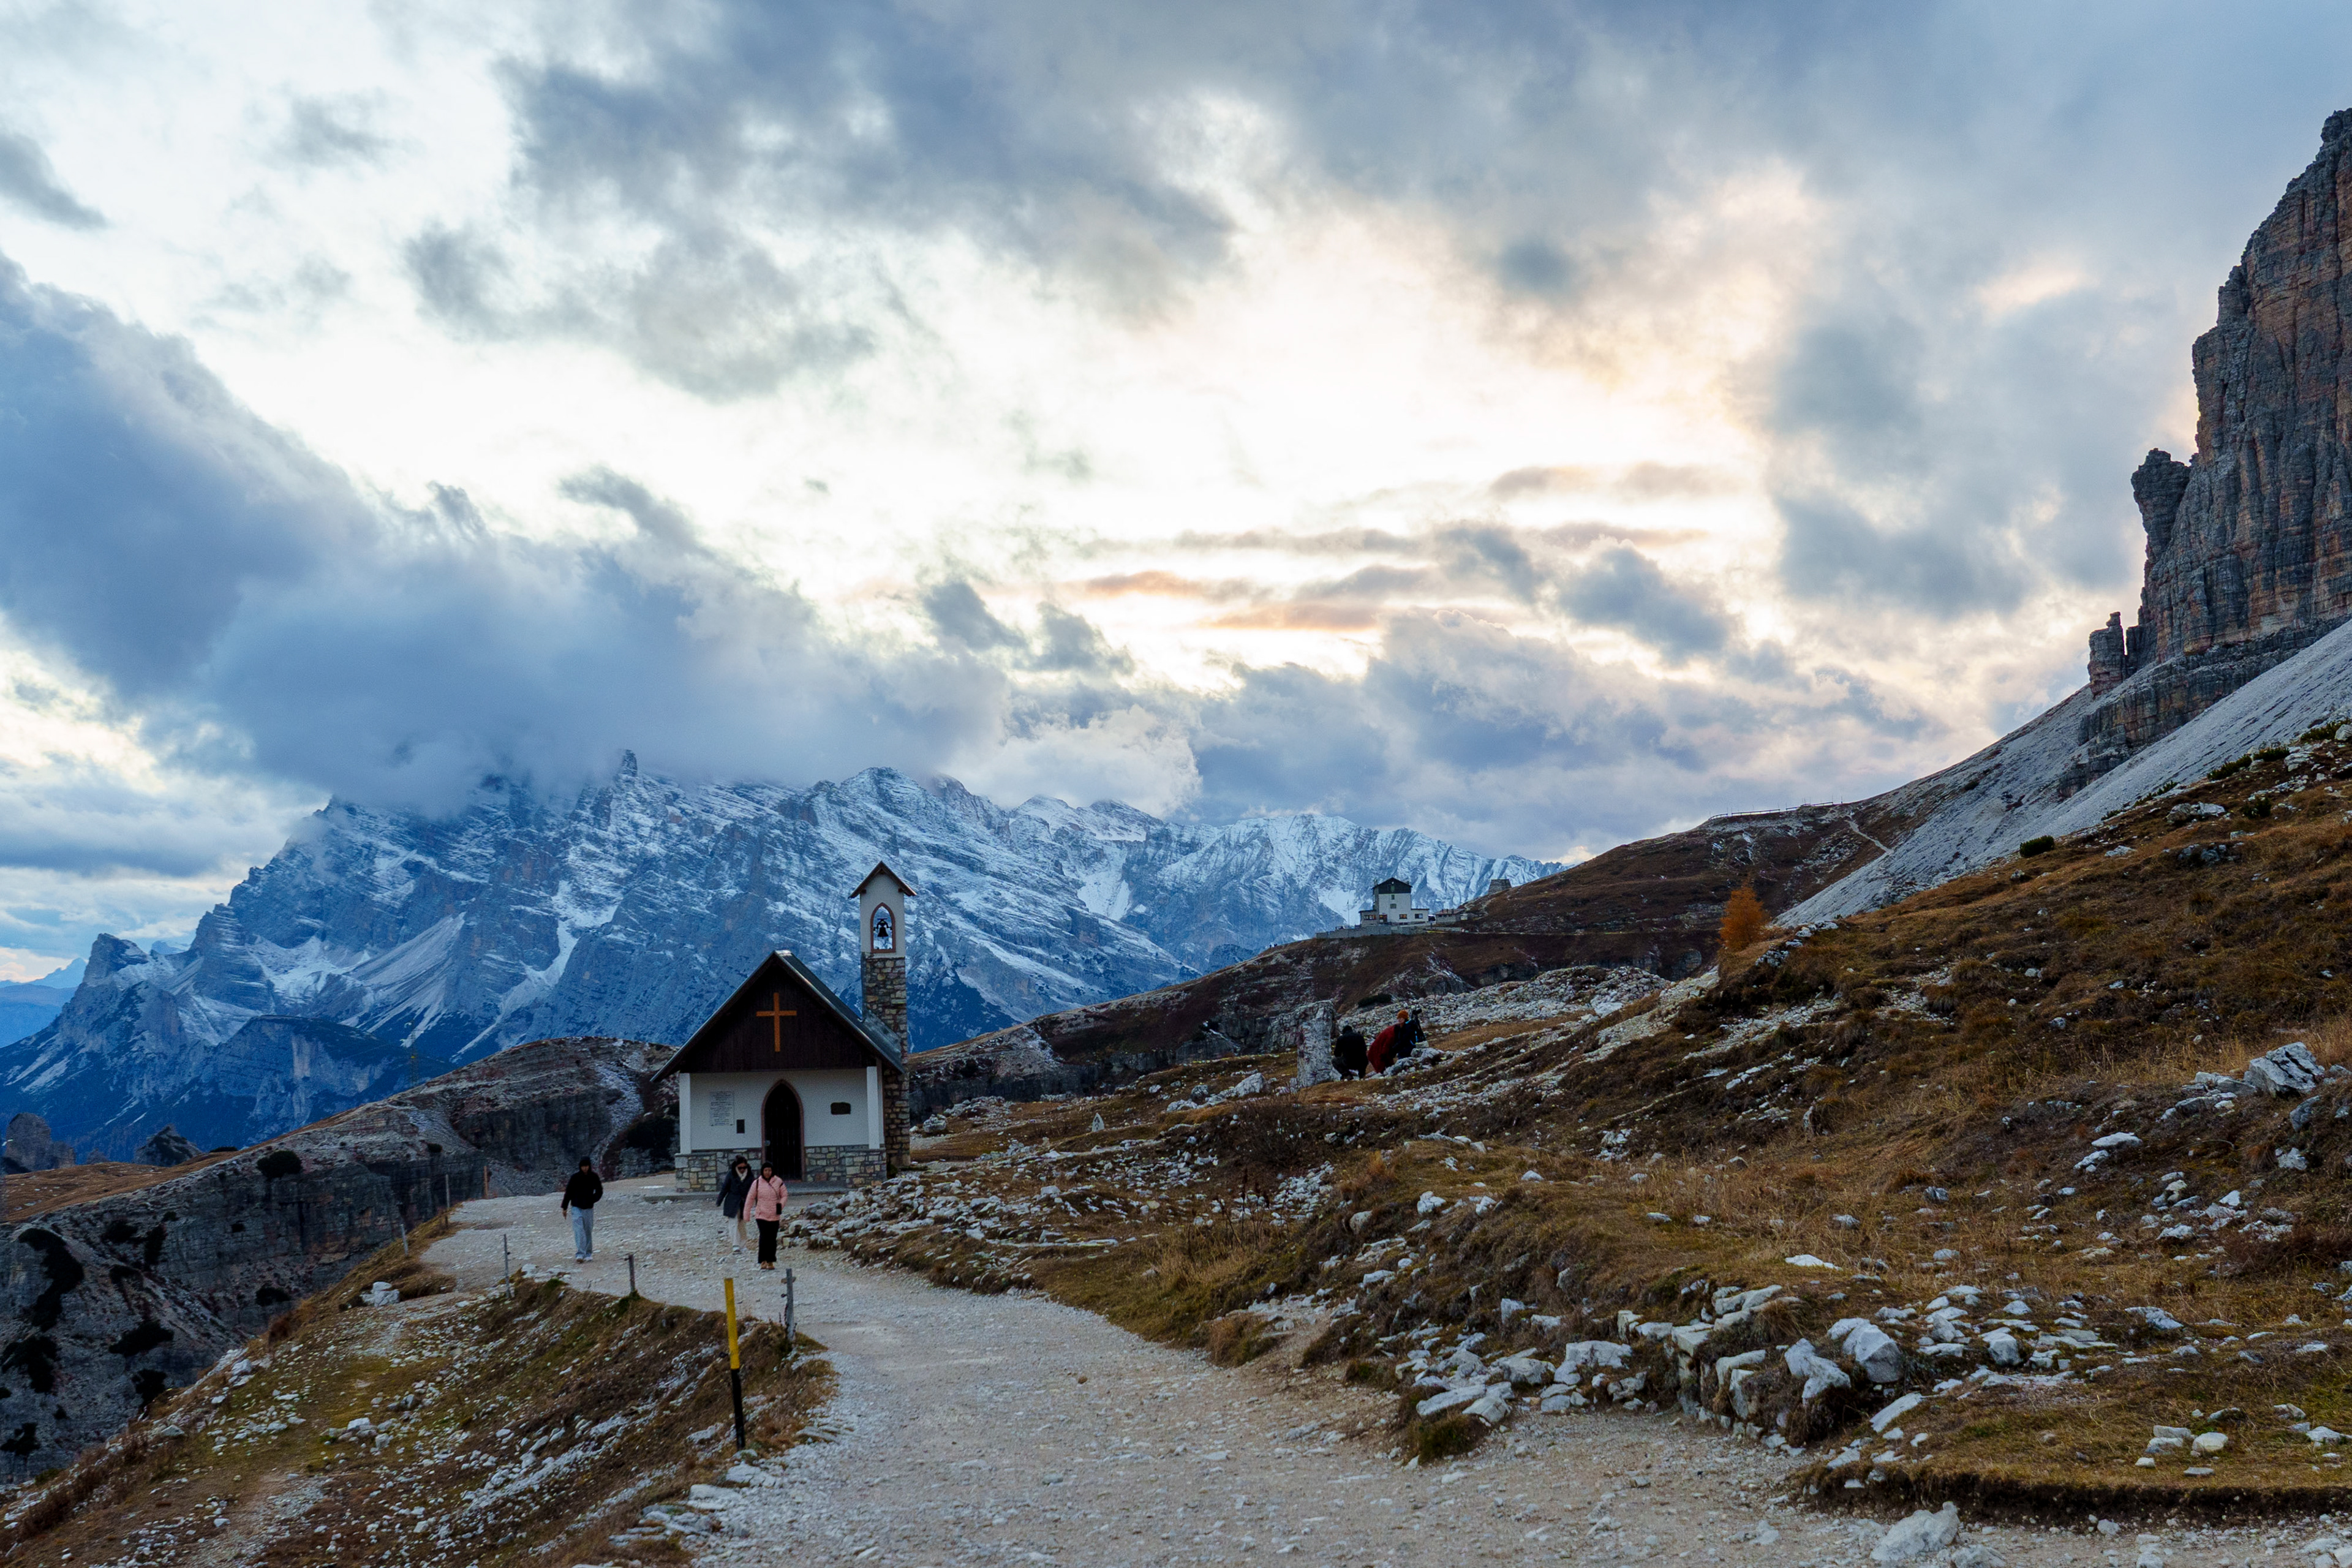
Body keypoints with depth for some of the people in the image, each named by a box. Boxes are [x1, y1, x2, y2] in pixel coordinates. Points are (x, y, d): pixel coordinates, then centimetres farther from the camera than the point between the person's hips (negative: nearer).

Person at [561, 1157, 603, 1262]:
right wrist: (565, 1207, 3)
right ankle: (580, 1254, -18)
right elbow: (568, 1192, 2)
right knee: (579, 1230, -13)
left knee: (588, 1231, 8)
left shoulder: (594, 1177, 0)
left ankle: (588, 1254, 18)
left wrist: (593, 1200, -8)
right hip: (576, 1207, -2)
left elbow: (599, 1191, 10)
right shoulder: (575, 1177, -5)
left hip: (589, 1208, 2)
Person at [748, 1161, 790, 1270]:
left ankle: (771, 1261, 16)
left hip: (775, 1216, 2)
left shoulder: (778, 1182, 1)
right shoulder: (757, 1183, 0)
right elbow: (751, 1199, 6)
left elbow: (784, 1195, 9)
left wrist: (781, 1205, -10)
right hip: (761, 1215, -2)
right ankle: (763, 1261, -10)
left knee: (772, 1239, 6)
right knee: (764, 1236, -15)